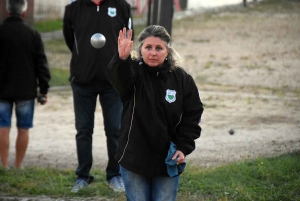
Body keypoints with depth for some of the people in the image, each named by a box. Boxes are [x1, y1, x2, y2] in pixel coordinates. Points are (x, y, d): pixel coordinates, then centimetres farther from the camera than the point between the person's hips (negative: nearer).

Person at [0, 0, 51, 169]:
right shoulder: (33, 35, -3)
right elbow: (41, 64, 0)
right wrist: (44, 90, 6)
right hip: (26, 90, 0)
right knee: (23, 128, 7)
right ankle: (18, 166, 8)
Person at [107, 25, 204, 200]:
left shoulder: (182, 79, -2)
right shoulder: (133, 71, -8)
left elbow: (192, 115, 3)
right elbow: (118, 77, -33)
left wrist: (184, 148, -7)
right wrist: (122, 59, -56)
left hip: (168, 161, 1)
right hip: (134, 158, -1)